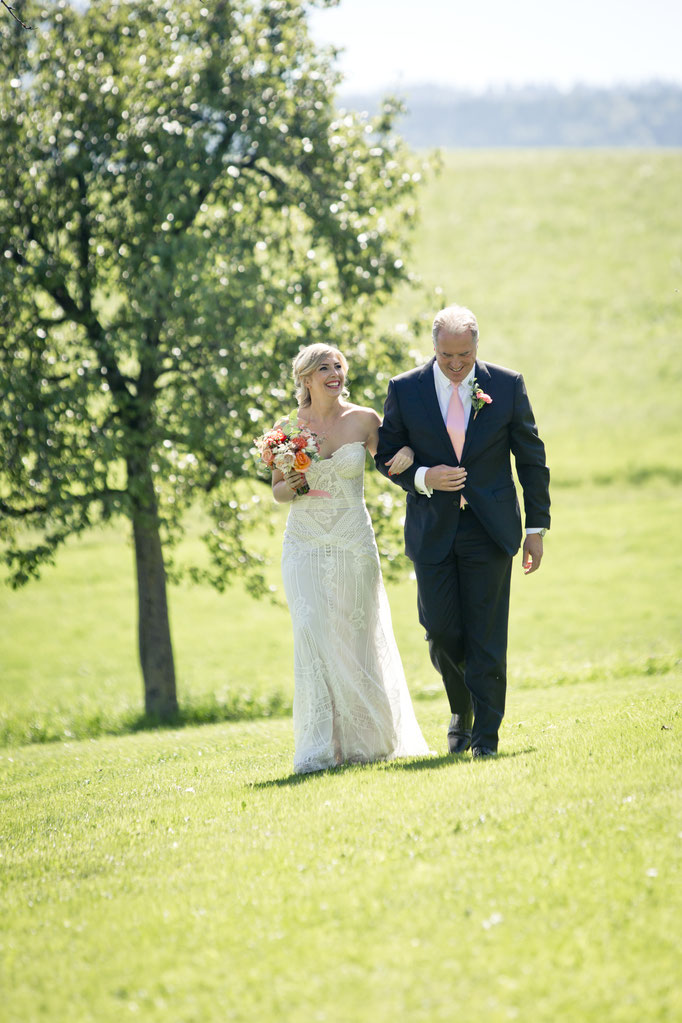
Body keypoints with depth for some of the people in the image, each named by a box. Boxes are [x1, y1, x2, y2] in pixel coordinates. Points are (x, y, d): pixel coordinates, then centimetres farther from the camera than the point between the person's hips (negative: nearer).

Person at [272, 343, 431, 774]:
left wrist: (408, 454, -11)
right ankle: (318, 747, -11)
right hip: (305, 542, 0)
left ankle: (363, 741, 22)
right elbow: (276, 489, 12)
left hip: (353, 542, 0)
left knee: (355, 639, 5)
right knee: (311, 636, -11)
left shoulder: (364, 420, 0)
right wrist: (290, 487, -11)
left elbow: (390, 460, 11)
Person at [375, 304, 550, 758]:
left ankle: (486, 734, 5)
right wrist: (422, 478, -14)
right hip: (433, 530, 1)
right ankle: (462, 711, 27)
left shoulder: (507, 385, -1)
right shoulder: (405, 390, -1)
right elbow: (387, 454, 6)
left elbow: (532, 459, 5)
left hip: (490, 530, -1)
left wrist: (537, 526, 3)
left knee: (487, 636, -2)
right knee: (442, 632, 1)